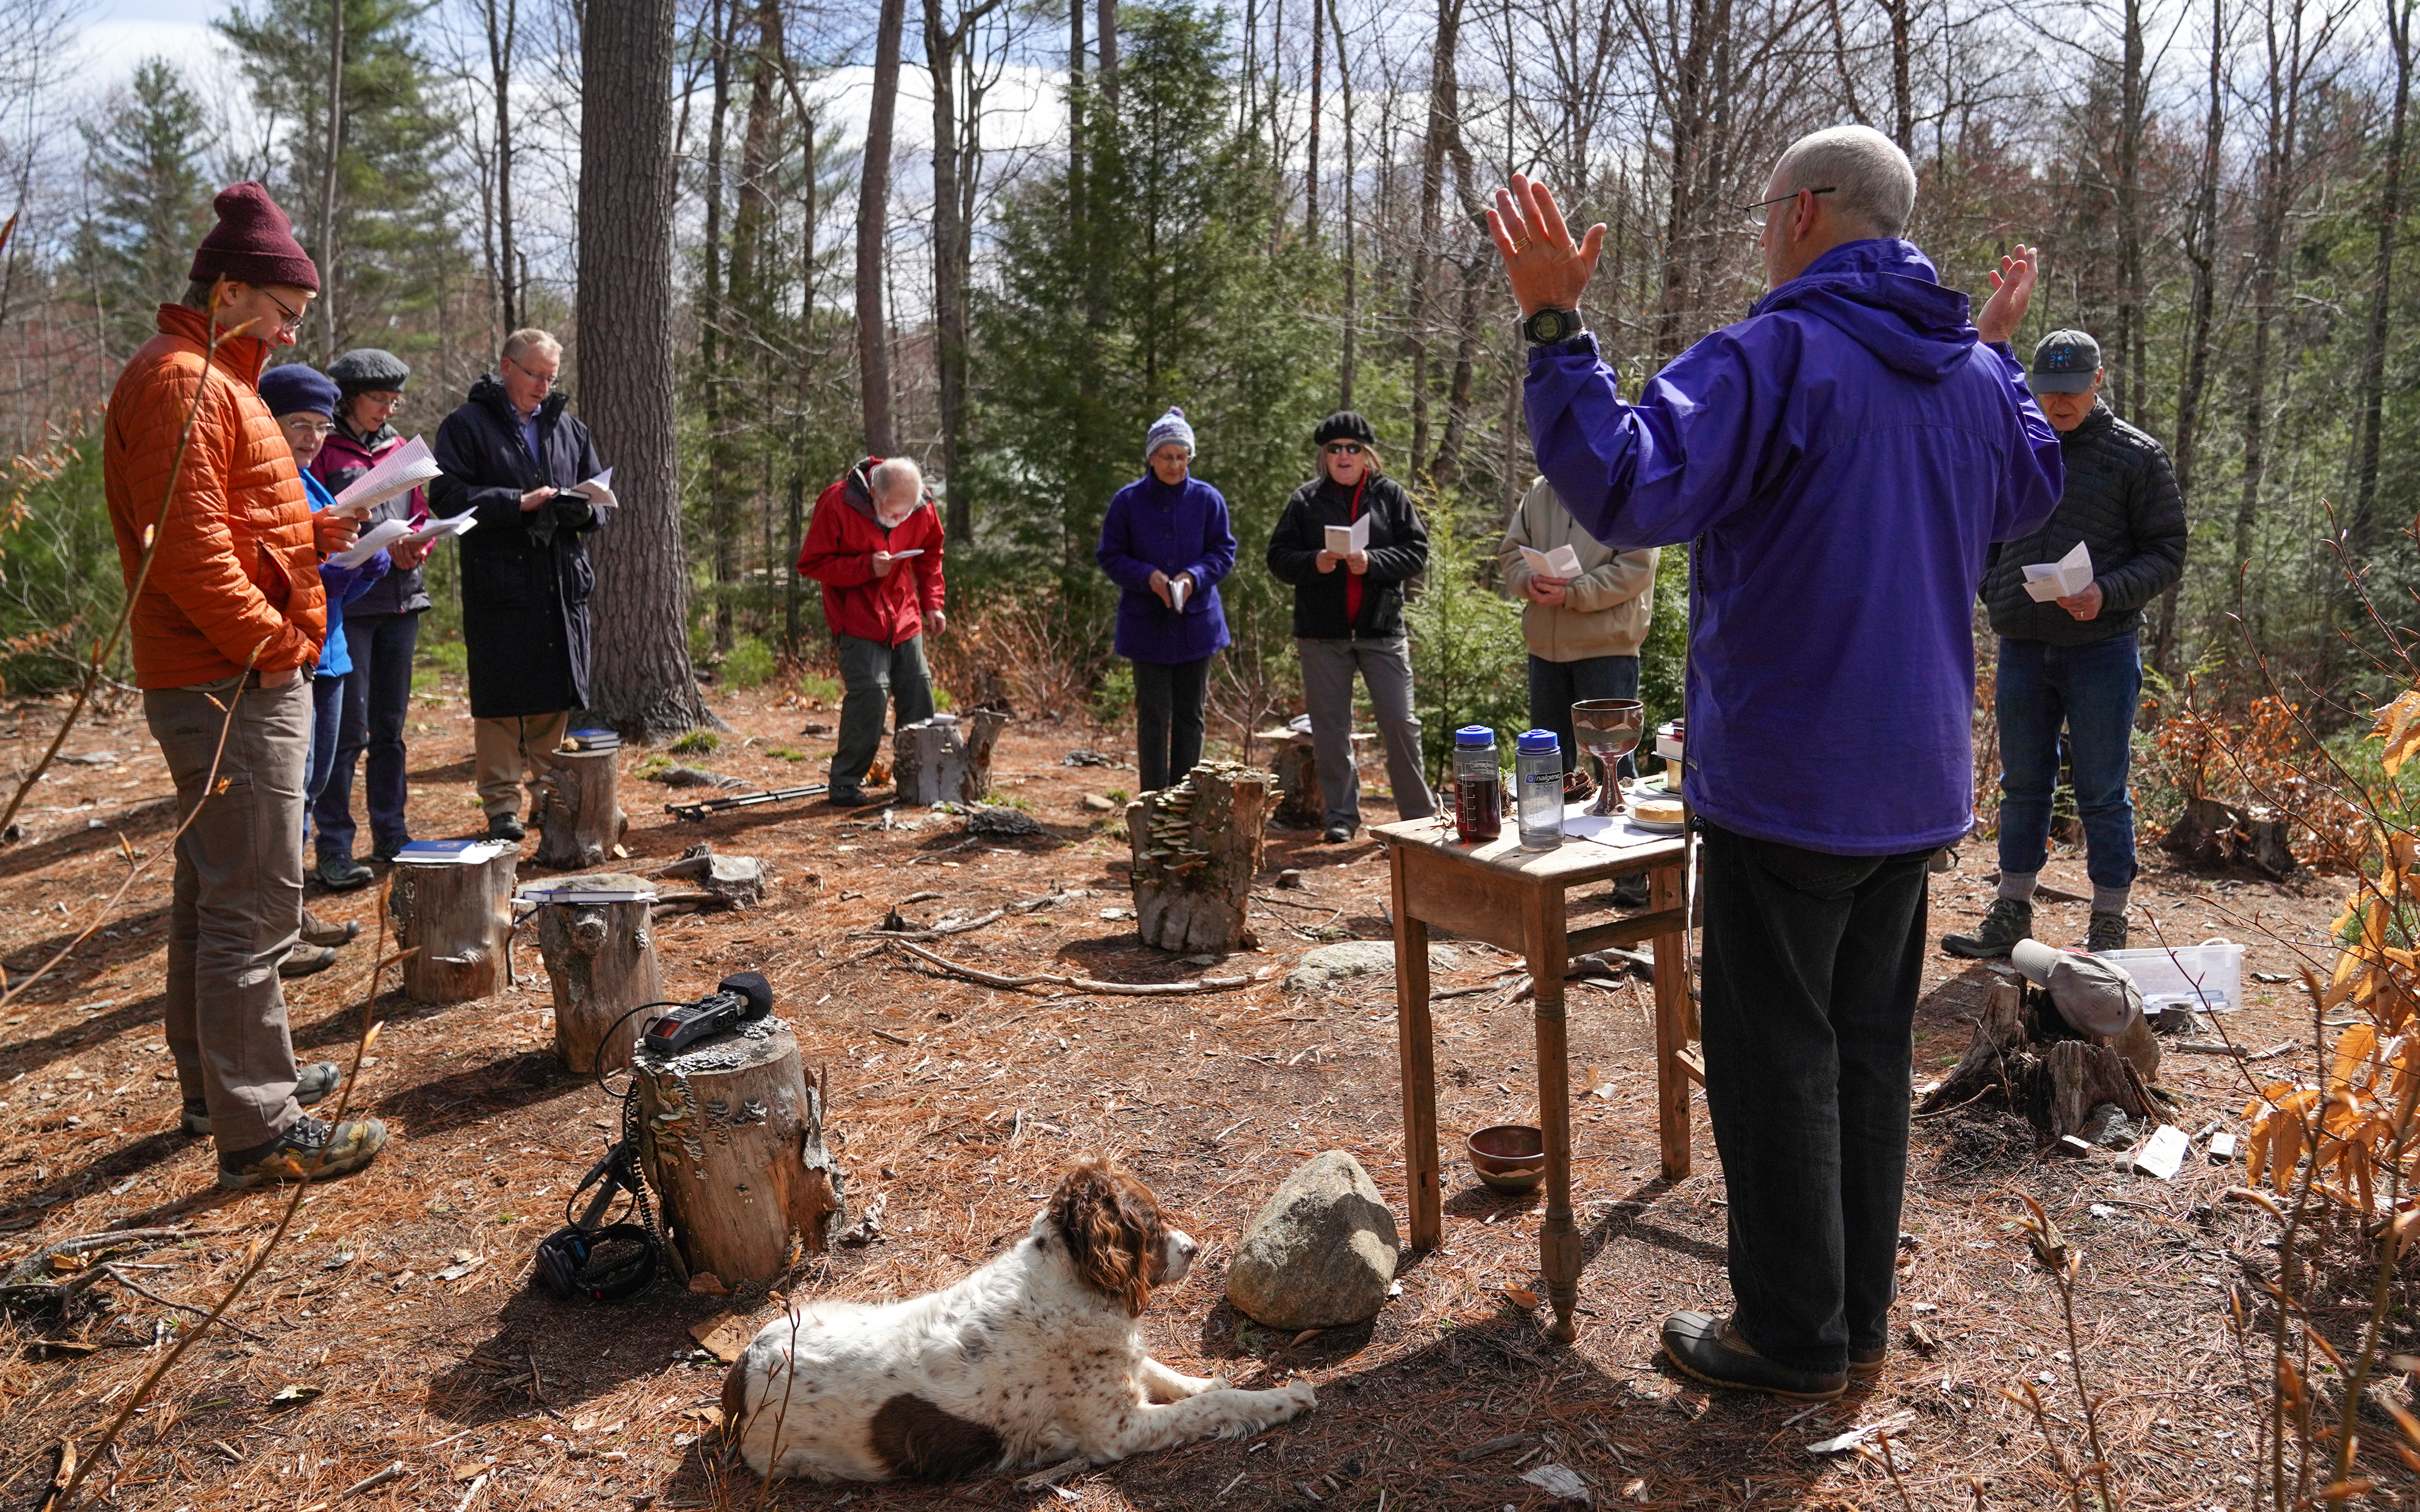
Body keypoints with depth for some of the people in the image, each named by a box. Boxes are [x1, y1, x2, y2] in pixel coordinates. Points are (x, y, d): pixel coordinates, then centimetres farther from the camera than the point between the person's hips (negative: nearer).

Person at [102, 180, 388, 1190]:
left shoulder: (211, 379, 19)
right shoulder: (182, 385, -15)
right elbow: (188, 550, -23)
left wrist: (318, 532, 9)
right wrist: (277, 642, -17)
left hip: (232, 682, 11)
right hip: (234, 688, -11)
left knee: (213, 890, 19)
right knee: (254, 903, -8)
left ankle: (218, 1080, 32)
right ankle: (258, 1129, -3)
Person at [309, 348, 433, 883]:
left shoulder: (399, 448, 15)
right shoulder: (324, 452, -3)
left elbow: (422, 516, 17)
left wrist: (415, 547, -5)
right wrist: (380, 548, -17)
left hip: (400, 599, 6)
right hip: (346, 601, -6)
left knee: (390, 725, 12)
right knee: (347, 728, -7)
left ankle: (391, 837, 20)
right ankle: (334, 851, -1)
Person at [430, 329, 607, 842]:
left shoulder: (569, 428, 17)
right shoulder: (467, 425, 2)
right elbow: (448, 498, -9)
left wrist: (580, 508, -4)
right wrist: (520, 503, -17)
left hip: (564, 583, 5)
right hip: (498, 584, -4)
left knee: (557, 698, 8)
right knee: (499, 702, -2)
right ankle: (501, 808, 6)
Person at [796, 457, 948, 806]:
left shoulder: (923, 509, -3)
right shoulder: (837, 505, -18)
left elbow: (930, 556, 15)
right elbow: (811, 564, -13)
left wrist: (931, 604, 5)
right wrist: (866, 567, -24)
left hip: (904, 617, 5)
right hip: (858, 618, -5)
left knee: (918, 690, 5)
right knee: (870, 692, -16)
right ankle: (845, 783, -6)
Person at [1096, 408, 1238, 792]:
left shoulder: (1208, 499, 1)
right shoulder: (1128, 501, -2)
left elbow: (1224, 552, 4)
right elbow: (1110, 556, 1)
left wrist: (1194, 577, -15)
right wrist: (1148, 577, -17)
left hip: (1196, 623, 2)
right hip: (1146, 626, -1)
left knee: (1190, 714, 8)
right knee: (1153, 715, -1)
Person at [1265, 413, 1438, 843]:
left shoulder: (1391, 495, 4)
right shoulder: (1306, 499, 6)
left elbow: (1416, 551, -1)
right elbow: (1279, 556, 4)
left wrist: (1372, 562, -18)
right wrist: (1313, 563, -16)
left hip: (1382, 630, -1)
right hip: (1322, 634, 1)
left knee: (1400, 723, 0)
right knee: (1330, 728, 6)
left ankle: (1418, 812, 14)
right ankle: (1340, 816, 17)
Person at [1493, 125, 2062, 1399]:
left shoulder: (1773, 357, -16)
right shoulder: (1975, 378, 10)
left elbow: (1628, 489, -28)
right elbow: (2031, 494, 29)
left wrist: (1554, 326, -22)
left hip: (1786, 785, -8)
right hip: (1915, 782, 8)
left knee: (1776, 1059, 3)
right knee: (1870, 1048, 16)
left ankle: (1792, 1339, 13)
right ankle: (1857, 1320, 27)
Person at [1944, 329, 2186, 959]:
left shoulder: (2137, 455, 0)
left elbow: (2167, 552, -2)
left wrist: (2108, 593, -19)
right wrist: (1994, 594, 5)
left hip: (2102, 651, -4)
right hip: (2021, 648, 4)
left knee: (2103, 795, 2)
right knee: (2022, 788, 11)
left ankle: (2108, 930, 11)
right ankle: (2012, 915, 20)